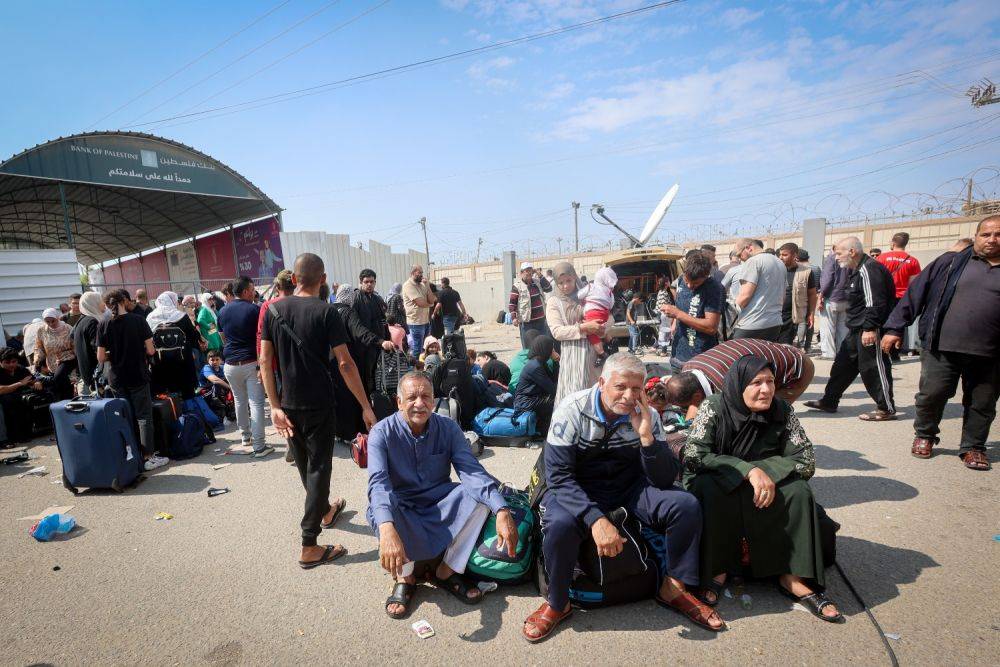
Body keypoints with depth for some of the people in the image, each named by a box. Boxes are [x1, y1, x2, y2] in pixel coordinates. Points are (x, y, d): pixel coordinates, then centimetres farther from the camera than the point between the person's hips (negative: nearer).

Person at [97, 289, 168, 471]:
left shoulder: (103, 325, -2)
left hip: (116, 379, 3)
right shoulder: (138, 320, -9)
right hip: (138, 376, -3)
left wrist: (116, 354, 15)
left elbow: (101, 358, -3)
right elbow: (150, 350, -11)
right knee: (144, 416, 3)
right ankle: (148, 457, 3)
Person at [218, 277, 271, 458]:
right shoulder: (254, 309, -9)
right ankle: (259, 446, -7)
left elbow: (223, 337, 19)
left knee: (239, 400, 20)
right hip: (251, 363, -5)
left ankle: (245, 436, 34)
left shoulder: (222, 311, 7)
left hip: (231, 364, 6)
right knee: (256, 403, -5)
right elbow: (262, 337, -6)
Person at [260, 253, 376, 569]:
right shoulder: (326, 311, -13)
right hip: (319, 404, -5)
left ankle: (325, 510, 45)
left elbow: (265, 360, -2)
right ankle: (309, 547, 7)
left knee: (304, 465, 22)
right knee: (318, 469, 4)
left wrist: (275, 405, 1)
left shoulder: (274, 310, 0)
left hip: (288, 404, 5)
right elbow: (345, 363, -17)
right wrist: (365, 406, -12)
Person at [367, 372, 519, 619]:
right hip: (402, 510, -2)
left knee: (480, 493, -24)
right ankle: (405, 576, -8)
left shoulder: (448, 428, -10)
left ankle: (448, 571, -7)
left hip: (439, 505, 2)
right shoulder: (382, 433, -17)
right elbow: (378, 482, -32)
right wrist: (386, 529, -52)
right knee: (379, 510, -35)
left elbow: (472, 471, -21)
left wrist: (502, 511, -37)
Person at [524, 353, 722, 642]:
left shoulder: (647, 415, -10)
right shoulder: (572, 410, -21)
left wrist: (646, 436, -28)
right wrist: (596, 518, -36)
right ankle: (557, 604, -5)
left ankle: (673, 589, 8)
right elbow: (559, 476, -23)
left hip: (629, 486, 4)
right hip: (578, 489, -3)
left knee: (687, 505, -15)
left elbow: (664, 481, -11)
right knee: (559, 525, -34)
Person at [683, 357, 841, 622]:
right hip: (714, 483, -3)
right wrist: (748, 470, -33)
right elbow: (693, 456, -24)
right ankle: (716, 569, -18)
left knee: (798, 491, -24)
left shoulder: (782, 412, -7)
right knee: (710, 491, -35)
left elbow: (807, 461, -10)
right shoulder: (713, 407, -16)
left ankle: (793, 577, -16)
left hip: (765, 484, 3)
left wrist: (766, 471, -26)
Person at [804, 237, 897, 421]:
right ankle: (828, 401, 22)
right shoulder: (857, 270, 16)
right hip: (857, 330, 11)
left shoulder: (869, 269, -17)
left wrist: (870, 328, -25)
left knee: (873, 368, -3)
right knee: (843, 364, 14)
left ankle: (886, 409, 10)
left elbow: (875, 303, -24)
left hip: (870, 331, -11)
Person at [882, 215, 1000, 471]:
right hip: (942, 349, -2)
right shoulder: (950, 263, 5)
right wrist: (895, 328, -3)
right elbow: (915, 293, 3)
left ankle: (973, 447, 27)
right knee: (931, 395, 3)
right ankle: (924, 436, 24)